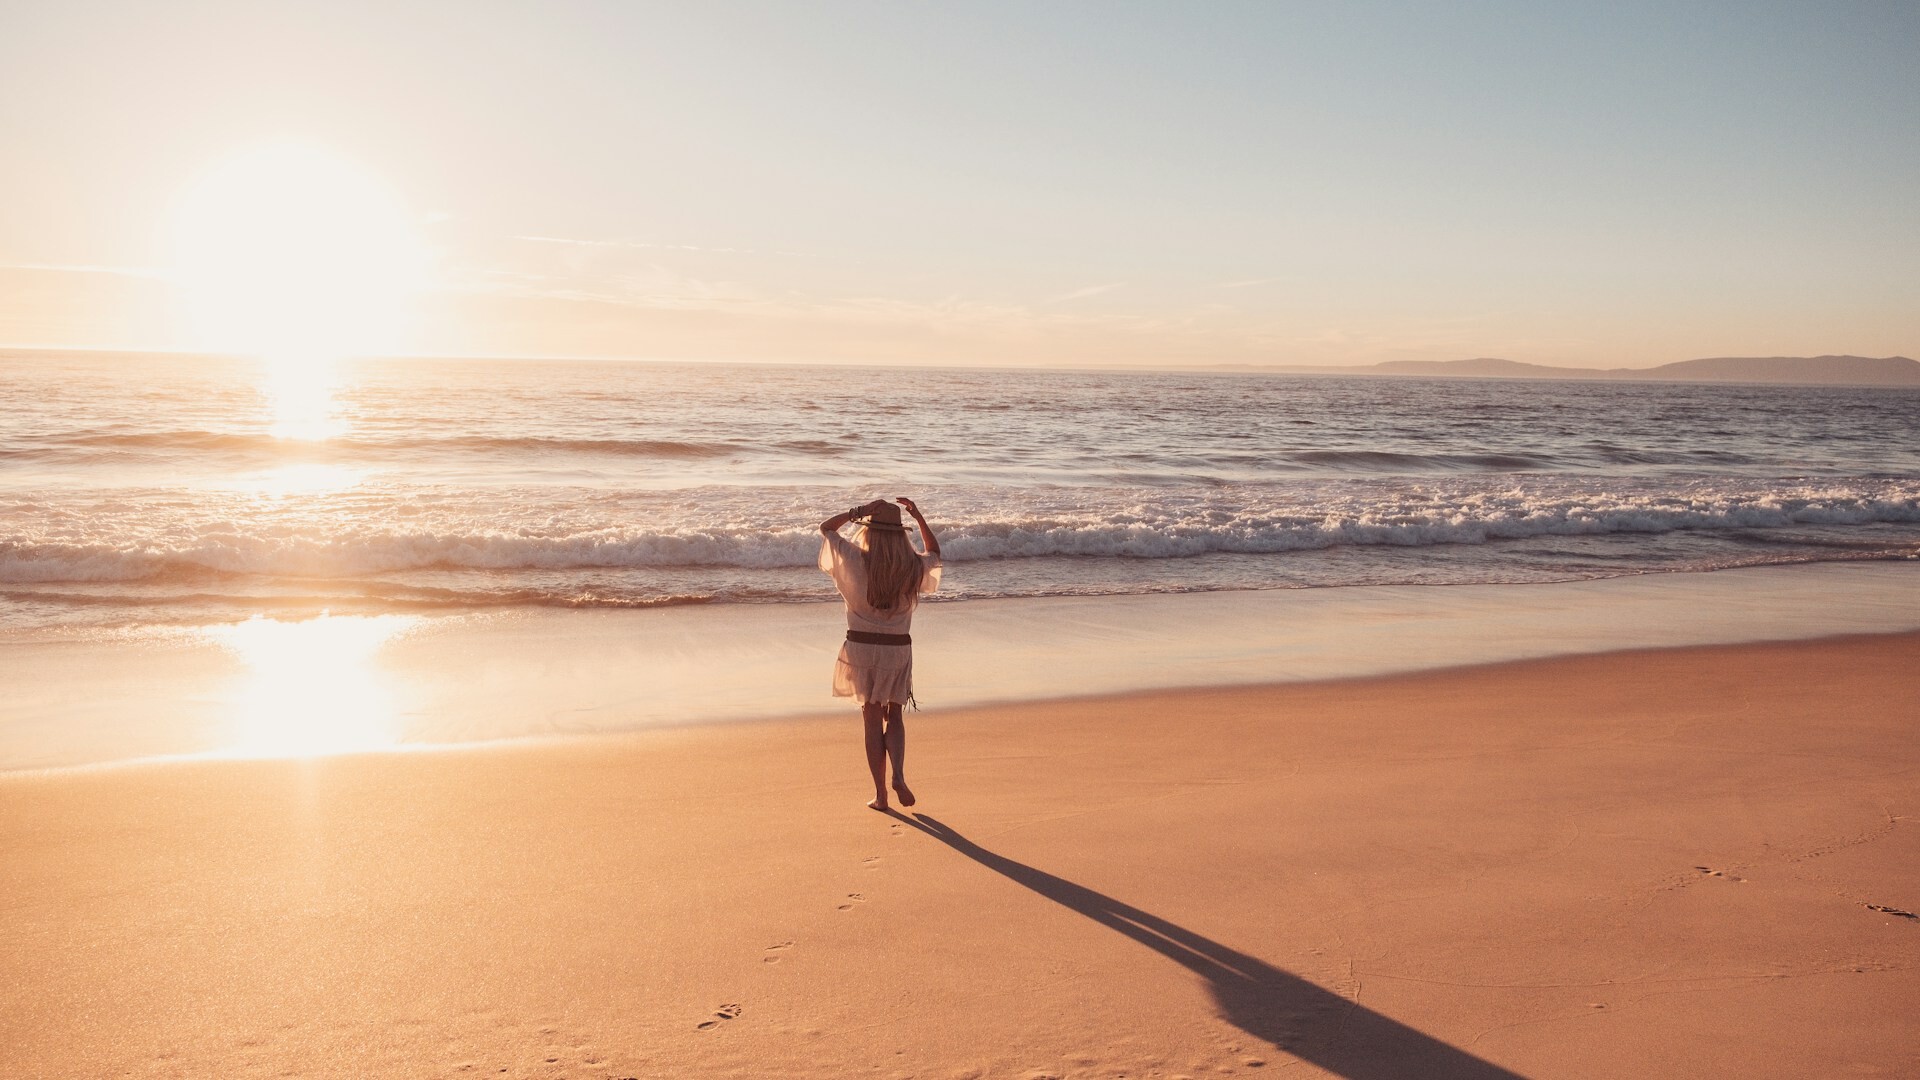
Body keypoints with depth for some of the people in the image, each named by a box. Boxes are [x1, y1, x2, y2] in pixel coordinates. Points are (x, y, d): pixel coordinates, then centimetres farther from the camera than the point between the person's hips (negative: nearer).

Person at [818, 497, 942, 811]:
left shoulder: (856, 562, -11)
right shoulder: (913, 568, -5)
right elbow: (934, 552, 19)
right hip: (898, 649, 1)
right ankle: (899, 776, -5)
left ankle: (880, 793, 10)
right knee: (894, 717, 17)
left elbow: (825, 528, 3)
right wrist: (918, 516, 11)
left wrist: (858, 512, -3)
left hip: (861, 647, -1)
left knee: (873, 720, 9)